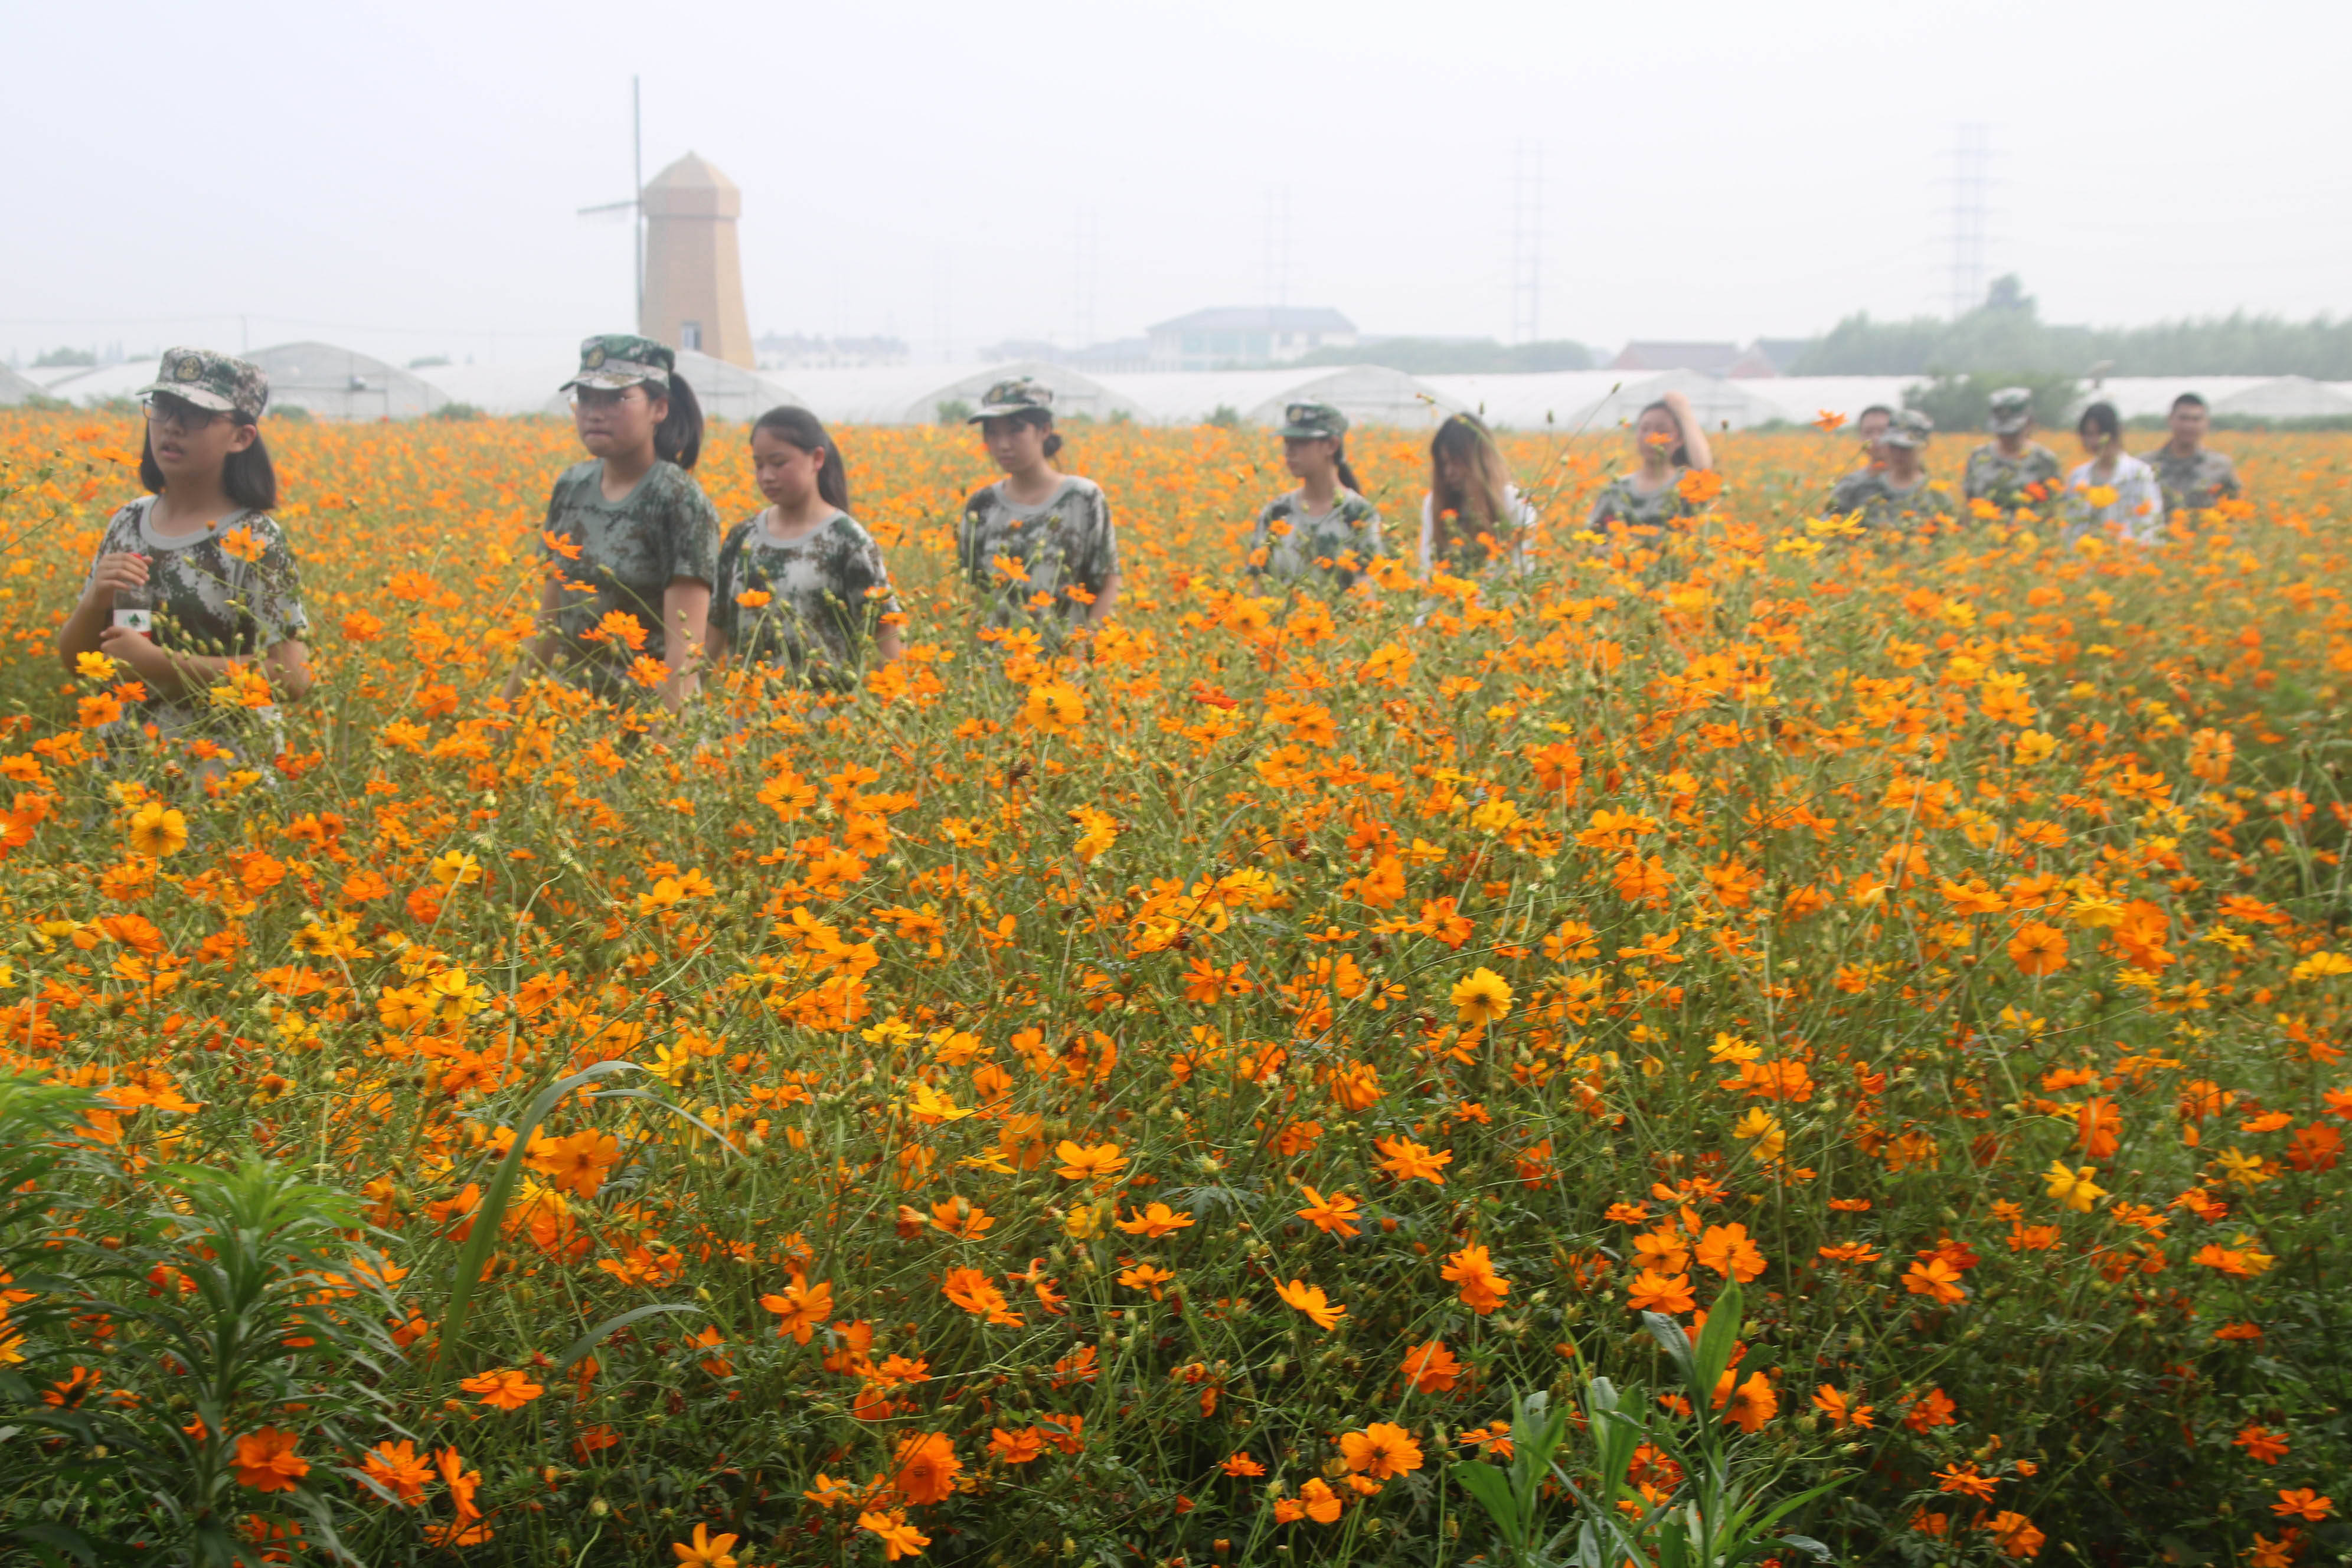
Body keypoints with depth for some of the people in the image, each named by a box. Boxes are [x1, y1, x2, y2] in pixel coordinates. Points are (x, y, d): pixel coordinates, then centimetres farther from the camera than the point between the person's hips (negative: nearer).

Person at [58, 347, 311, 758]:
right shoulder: (127, 523, 6)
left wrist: (159, 662, -19)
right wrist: (95, 602, -10)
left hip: (221, 770, -5)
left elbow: (293, 678, -18)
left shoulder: (254, 542, -11)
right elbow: (72, 658, 12)